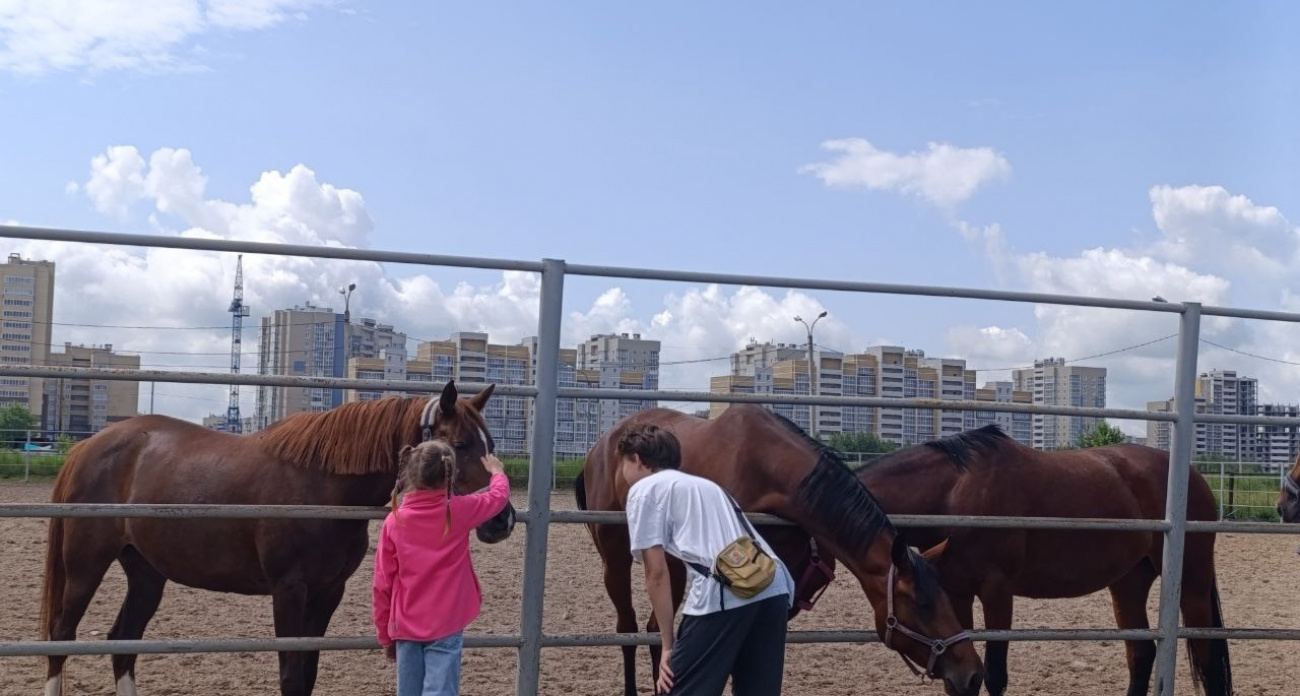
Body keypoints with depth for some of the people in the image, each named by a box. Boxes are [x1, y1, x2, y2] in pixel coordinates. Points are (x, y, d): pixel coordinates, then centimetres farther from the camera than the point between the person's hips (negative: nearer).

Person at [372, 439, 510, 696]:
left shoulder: (394, 521, -4)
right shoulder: (459, 511, -8)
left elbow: (382, 585, 1)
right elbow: (499, 496, 12)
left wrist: (385, 634, 12)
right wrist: (496, 471, 34)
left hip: (406, 628, 3)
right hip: (445, 627, -3)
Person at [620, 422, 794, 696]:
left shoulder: (644, 489, 11)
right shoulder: (703, 484, 34)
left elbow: (656, 572, 3)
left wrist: (668, 645, 8)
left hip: (725, 593, -7)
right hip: (776, 588, 8)